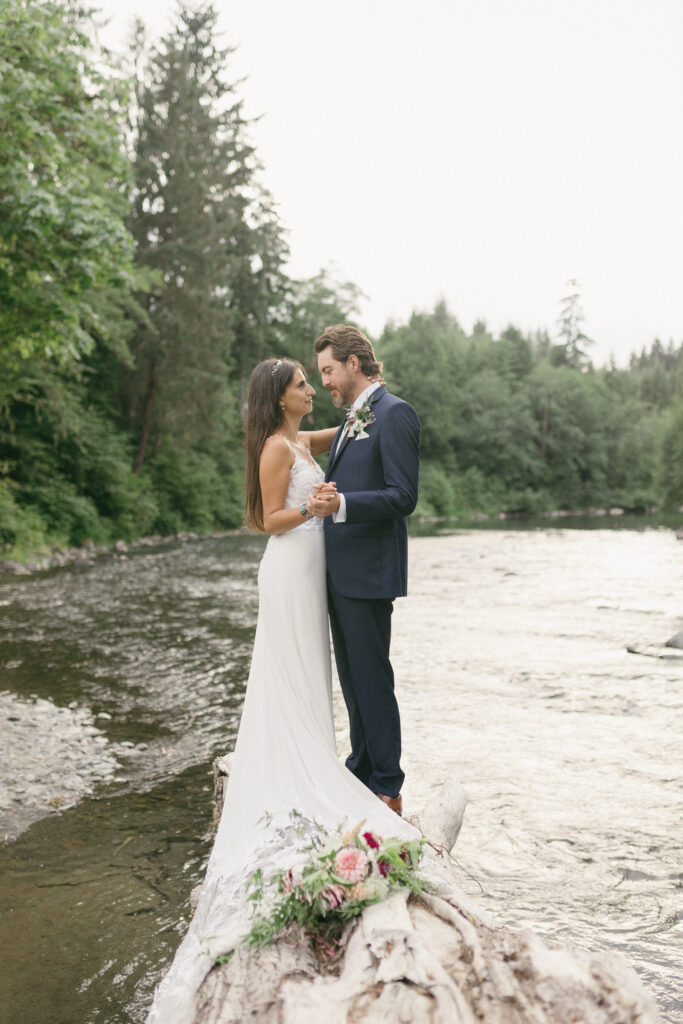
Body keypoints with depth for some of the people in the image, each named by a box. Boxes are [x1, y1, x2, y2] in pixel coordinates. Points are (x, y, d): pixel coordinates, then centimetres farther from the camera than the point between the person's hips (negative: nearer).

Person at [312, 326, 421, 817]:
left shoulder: (395, 413, -11)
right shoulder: (351, 422, 18)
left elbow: (402, 497, -19)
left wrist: (340, 504, -28)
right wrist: (323, 501, 13)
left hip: (369, 572, -9)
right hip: (341, 572, 9)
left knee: (372, 678, -2)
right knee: (352, 678, 16)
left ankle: (387, 789, 9)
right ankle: (361, 771, 29)